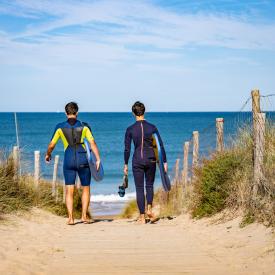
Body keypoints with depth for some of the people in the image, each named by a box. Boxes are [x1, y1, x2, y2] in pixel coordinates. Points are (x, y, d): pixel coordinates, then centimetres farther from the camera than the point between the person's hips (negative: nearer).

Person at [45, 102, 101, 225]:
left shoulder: (60, 127, 0)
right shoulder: (84, 126, 0)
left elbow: (51, 145, 5)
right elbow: (92, 143, -9)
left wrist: (47, 155, 25)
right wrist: (98, 159, -10)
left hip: (68, 161, 0)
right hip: (83, 160, 0)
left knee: (69, 191, 4)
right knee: (86, 189, 15)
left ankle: (70, 218, -5)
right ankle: (84, 216, 11)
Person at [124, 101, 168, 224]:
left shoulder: (130, 129, -4)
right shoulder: (152, 127, -2)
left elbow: (127, 149, -2)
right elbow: (161, 146, -2)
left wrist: (125, 164, 8)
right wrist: (164, 162, 5)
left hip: (137, 161, -1)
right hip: (150, 160, 1)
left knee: (139, 188, 6)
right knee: (149, 185, 20)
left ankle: (142, 217, 4)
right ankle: (149, 208, 0)